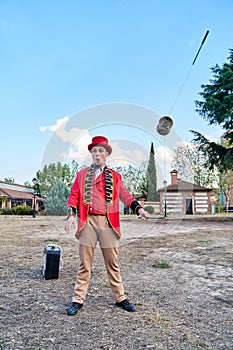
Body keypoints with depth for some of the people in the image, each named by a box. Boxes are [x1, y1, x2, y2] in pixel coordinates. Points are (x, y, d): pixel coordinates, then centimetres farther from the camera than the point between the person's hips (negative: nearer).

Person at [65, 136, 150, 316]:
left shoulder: (115, 176, 12)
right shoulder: (81, 175, 12)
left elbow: (125, 195, 7)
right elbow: (74, 196, 6)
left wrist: (139, 208, -9)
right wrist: (71, 215, -9)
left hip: (108, 223, 1)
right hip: (88, 222, 0)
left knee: (113, 264, 11)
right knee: (84, 264, 7)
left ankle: (120, 298, 25)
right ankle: (78, 300, 20)